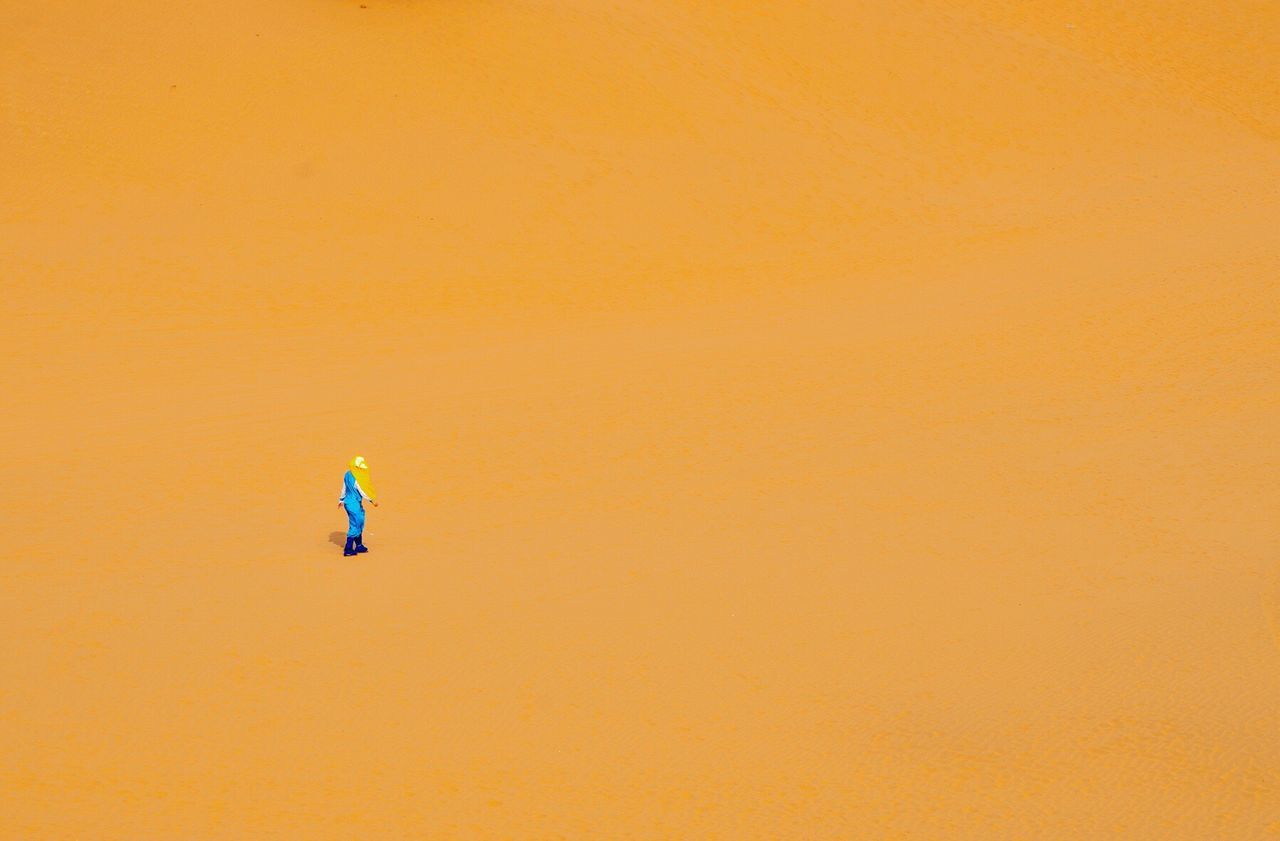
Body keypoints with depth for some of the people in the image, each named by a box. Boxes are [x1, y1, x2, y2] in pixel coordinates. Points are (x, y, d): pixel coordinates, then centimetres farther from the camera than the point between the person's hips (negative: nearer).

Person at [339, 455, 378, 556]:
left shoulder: (347, 474, 5)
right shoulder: (355, 477, -21)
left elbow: (344, 488, 17)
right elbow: (361, 491, -18)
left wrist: (341, 499, 28)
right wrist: (372, 500, -12)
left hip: (348, 502, 9)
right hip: (354, 503, -9)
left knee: (359, 524, 19)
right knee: (355, 525, -4)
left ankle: (359, 546, 27)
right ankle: (348, 549, -2)